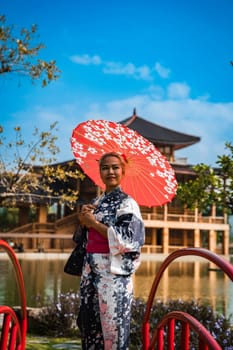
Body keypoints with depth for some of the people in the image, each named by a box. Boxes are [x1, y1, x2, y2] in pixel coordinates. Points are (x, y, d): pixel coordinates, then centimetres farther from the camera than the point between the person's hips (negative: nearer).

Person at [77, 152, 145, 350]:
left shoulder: (127, 203, -6)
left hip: (114, 274, -6)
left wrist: (94, 222, -12)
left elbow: (127, 240, -17)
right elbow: (85, 236, 20)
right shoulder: (96, 203, 13)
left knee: (112, 326, -2)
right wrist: (83, 220, -1)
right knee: (90, 326, 10)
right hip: (91, 273, 7)